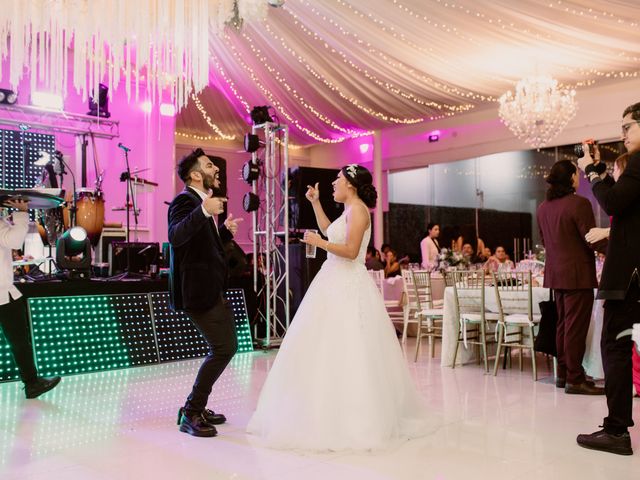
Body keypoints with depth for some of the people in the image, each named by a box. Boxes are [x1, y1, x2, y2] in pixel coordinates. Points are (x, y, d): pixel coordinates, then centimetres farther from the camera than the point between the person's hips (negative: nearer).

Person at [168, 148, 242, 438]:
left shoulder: (202, 202, 18)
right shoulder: (185, 201, -13)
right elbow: (176, 237, -32)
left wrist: (226, 231, 9)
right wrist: (203, 212, -45)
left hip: (211, 288, 10)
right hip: (197, 289, -10)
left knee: (227, 347, 14)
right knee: (223, 349, -9)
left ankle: (197, 407, 25)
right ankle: (191, 414, 3)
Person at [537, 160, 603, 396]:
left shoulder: (542, 208, 9)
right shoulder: (579, 203, -16)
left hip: (555, 273, 8)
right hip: (577, 273, -8)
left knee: (563, 324, 16)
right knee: (576, 326, -3)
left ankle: (563, 374, 23)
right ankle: (574, 380, 2)